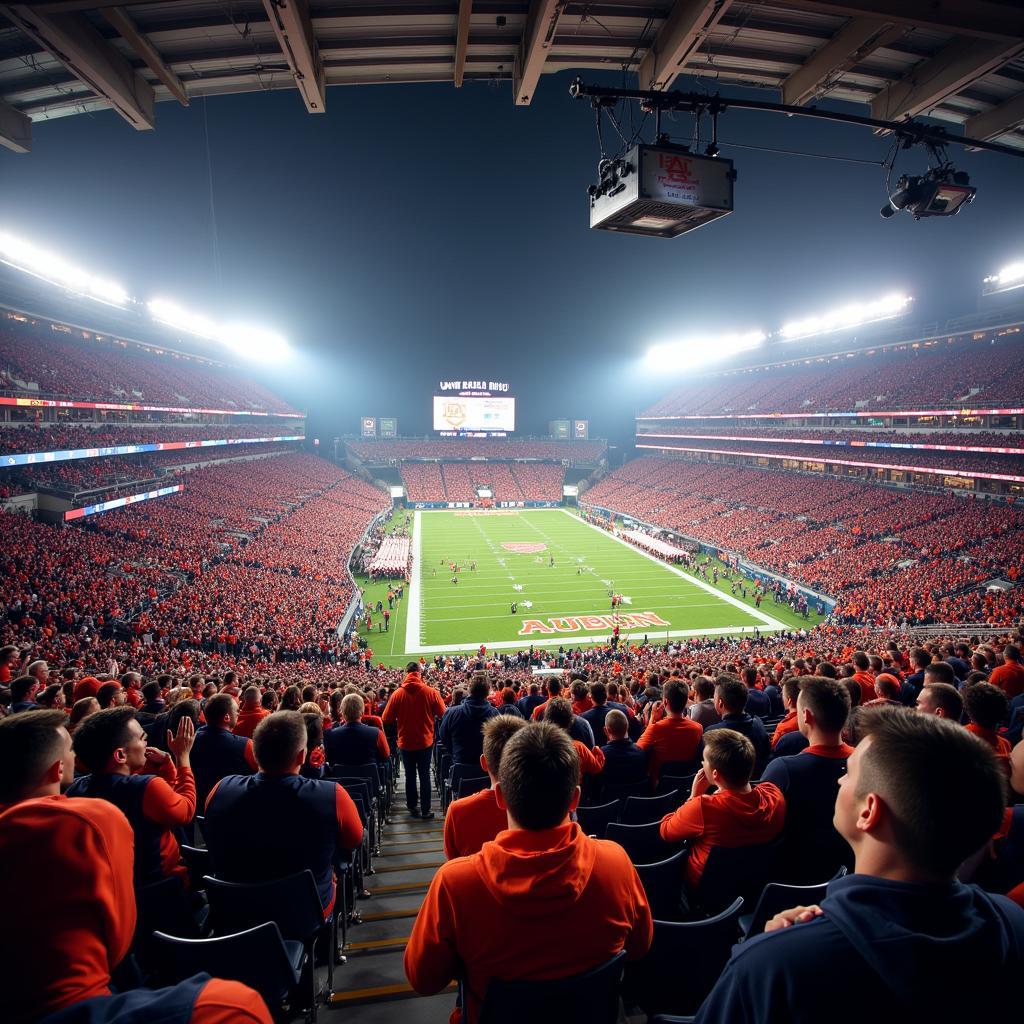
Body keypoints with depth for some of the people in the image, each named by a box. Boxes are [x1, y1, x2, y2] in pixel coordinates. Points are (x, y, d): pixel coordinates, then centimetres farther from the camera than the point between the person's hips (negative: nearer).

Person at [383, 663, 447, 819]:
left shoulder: (397, 694, -12)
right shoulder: (431, 692, -14)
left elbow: (386, 719, -7)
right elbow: (442, 713, -8)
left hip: (405, 742, 1)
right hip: (425, 741, -1)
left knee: (410, 775, 16)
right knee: (424, 775, 10)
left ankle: (412, 807, 25)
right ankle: (425, 810, 13)